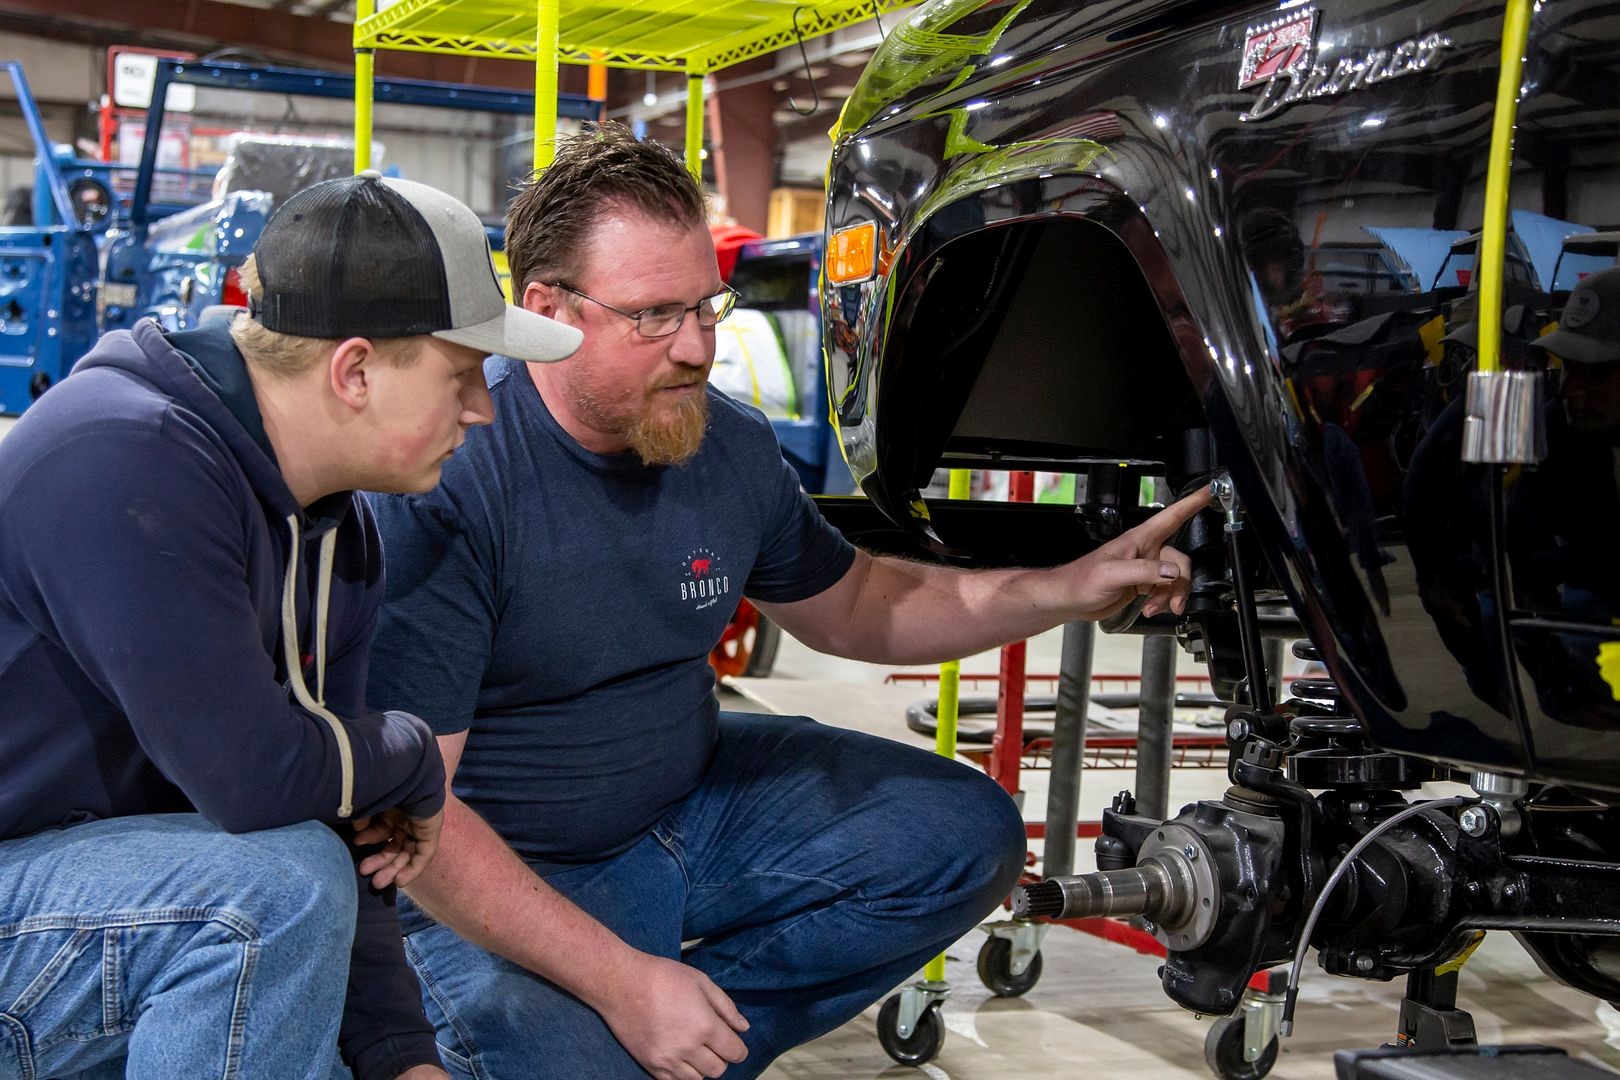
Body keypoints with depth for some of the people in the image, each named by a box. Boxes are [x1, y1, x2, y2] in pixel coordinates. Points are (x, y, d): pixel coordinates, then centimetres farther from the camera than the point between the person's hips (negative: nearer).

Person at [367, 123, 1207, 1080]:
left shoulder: (733, 446, -5)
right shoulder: (448, 481, -26)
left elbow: (846, 605, 14)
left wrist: (1066, 591, 1)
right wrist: (619, 979, -28)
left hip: (698, 802, 6)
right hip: (502, 883, -6)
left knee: (967, 837, -2)